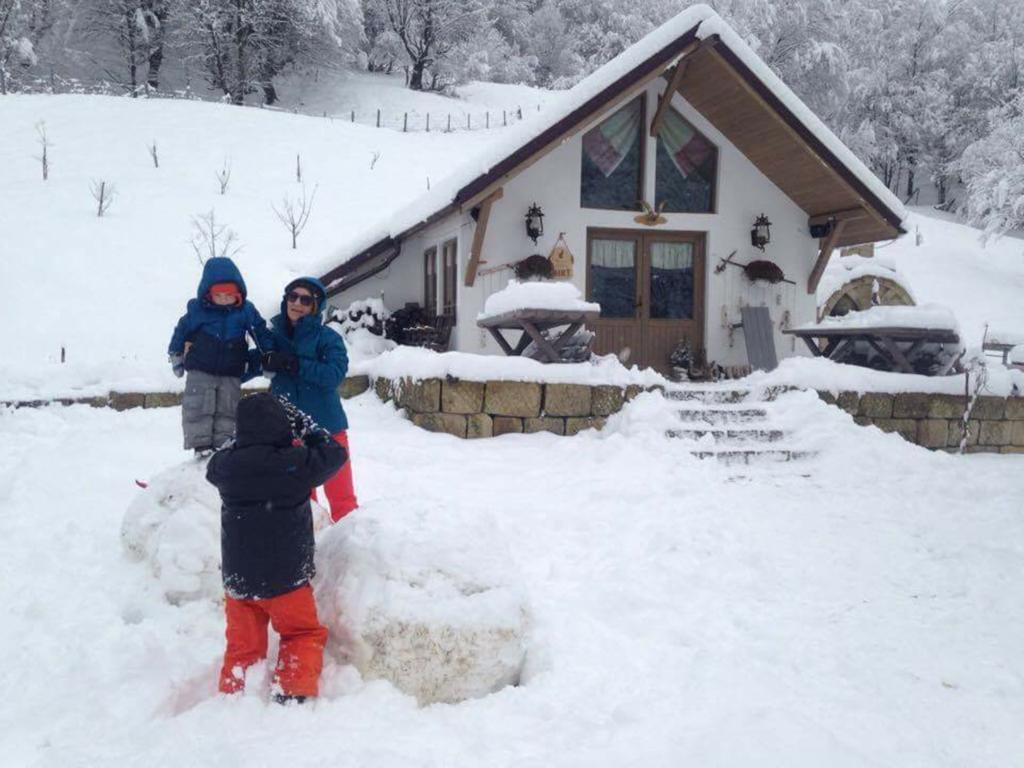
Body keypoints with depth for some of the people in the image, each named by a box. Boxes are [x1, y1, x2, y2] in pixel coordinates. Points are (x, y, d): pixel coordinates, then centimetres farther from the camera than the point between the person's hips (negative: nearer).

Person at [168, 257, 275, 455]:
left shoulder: (246, 310, -5)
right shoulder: (197, 309, -8)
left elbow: (262, 333, 4)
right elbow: (181, 331, 5)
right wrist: (176, 356, 12)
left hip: (231, 373, 1)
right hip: (200, 371, -1)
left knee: (228, 409, 7)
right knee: (198, 408, -3)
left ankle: (223, 444, 16)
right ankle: (201, 444, 5)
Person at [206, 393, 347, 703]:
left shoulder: (226, 465, -7)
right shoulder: (297, 463, -18)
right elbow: (334, 455, -1)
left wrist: (239, 441, 16)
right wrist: (315, 434, 13)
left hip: (237, 577, 4)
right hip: (285, 577, -3)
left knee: (243, 644, 18)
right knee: (304, 634, 15)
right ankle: (294, 691, 2)